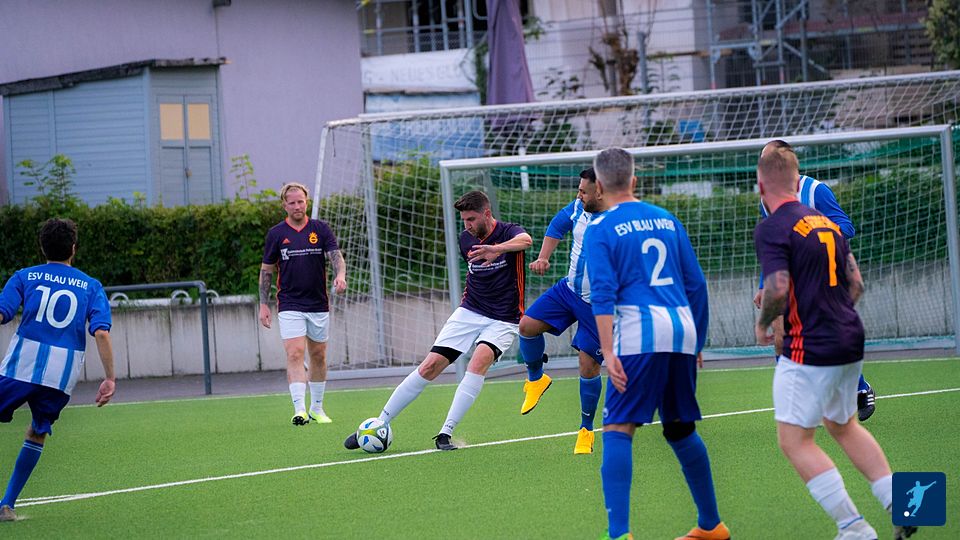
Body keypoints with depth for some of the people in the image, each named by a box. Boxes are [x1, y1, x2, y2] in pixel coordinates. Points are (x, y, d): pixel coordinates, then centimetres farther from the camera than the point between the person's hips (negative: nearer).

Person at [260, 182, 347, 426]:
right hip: (290, 307, -2)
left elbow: (335, 255, -7)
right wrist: (263, 304, 1)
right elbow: (266, 270, 7)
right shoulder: (276, 233, 1)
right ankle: (300, 410, -24)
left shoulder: (321, 229, 2)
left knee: (318, 356, 10)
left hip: (319, 305, 2)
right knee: (294, 354, -15)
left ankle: (317, 408, 24)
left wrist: (340, 275, -29)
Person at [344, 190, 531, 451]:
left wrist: (497, 248, -59)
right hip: (469, 312, 4)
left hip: (503, 319, -4)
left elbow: (526, 240, -41)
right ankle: (378, 425, 1)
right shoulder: (466, 239, 4)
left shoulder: (508, 232, -14)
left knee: (480, 360, -30)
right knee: (430, 366, -6)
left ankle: (446, 433, -25)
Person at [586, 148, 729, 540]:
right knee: (680, 429, 19)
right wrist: (696, 342, 25)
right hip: (682, 328, 6)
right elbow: (696, 284, 17)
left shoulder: (599, 229, 1)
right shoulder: (667, 220, 17)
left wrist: (608, 353, -16)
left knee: (618, 431, -7)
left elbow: (603, 294, -10)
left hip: (640, 334, -6)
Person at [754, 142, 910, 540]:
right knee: (843, 426, 26)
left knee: (795, 441, -1)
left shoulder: (772, 228, -12)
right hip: (850, 342, 8)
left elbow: (778, 290, -23)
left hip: (809, 350, -8)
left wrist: (763, 323, -4)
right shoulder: (826, 223, 12)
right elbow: (855, 283, 13)